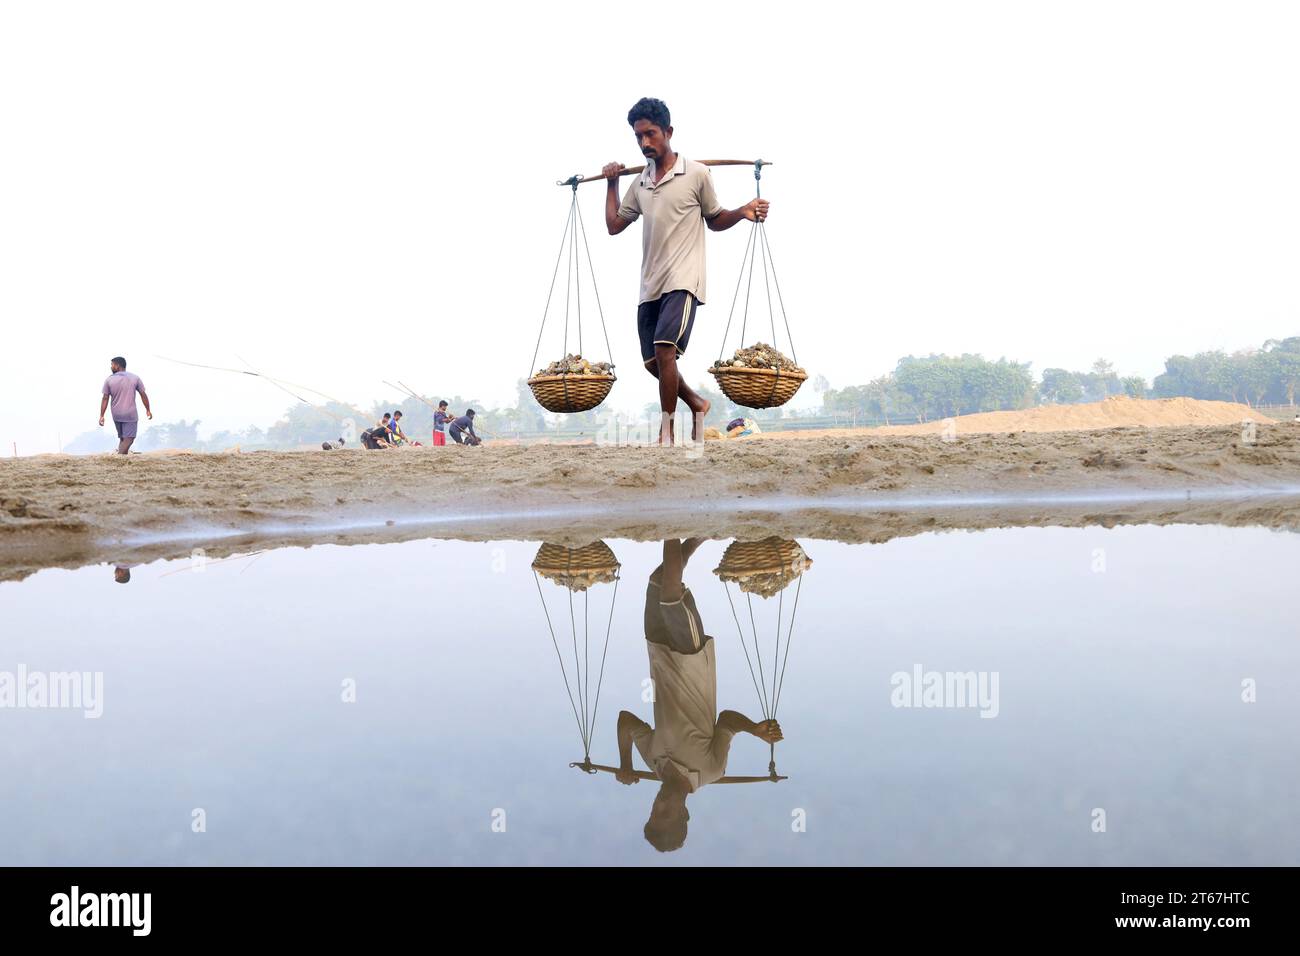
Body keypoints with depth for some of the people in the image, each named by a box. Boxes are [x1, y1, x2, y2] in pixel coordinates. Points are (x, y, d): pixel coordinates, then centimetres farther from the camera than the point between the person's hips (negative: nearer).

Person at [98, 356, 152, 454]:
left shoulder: (109, 380, 0)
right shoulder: (135, 378, -1)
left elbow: (105, 399, -1)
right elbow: (143, 395, 1)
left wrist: (101, 416, 3)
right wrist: (148, 410, 12)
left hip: (116, 415, 3)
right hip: (130, 415, -3)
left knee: (122, 439, 16)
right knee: (128, 439, -6)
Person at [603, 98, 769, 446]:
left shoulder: (697, 174, 0)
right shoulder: (639, 184, 15)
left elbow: (715, 220, 10)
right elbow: (614, 225, 23)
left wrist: (742, 212, -9)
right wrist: (611, 184, 21)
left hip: (682, 280, -6)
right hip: (650, 284, 6)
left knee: (664, 351, -22)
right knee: (652, 362, 8)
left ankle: (666, 435, -14)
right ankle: (697, 404, 32)